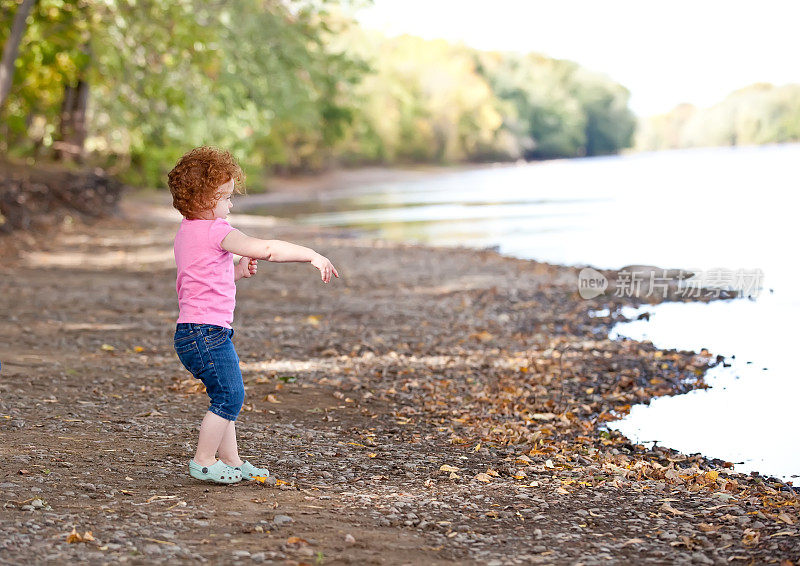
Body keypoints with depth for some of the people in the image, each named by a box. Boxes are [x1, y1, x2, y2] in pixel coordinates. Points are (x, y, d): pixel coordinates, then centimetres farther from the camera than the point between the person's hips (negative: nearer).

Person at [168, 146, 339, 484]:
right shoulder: (215, 231, -16)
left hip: (193, 331, 10)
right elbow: (266, 248, -22)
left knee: (227, 396, 16)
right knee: (230, 395, -4)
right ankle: (203, 462, 3)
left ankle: (231, 461, 22)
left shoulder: (187, 232, 15)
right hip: (207, 331, -10)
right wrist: (312, 256, -17)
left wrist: (239, 270, 11)